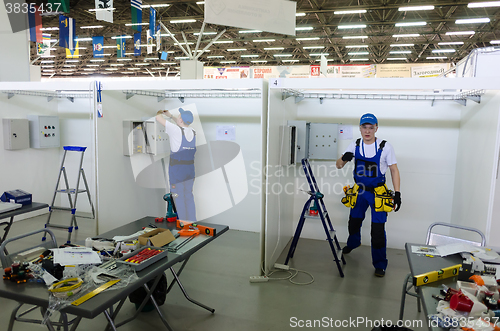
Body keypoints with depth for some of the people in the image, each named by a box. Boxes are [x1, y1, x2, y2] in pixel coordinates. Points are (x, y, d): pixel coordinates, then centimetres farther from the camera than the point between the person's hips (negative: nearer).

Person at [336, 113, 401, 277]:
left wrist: (397, 193, -10)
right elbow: (338, 166, 0)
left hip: (378, 193, -3)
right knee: (354, 221, 19)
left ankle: (380, 264, 11)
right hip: (359, 190, 4)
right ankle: (353, 243, 51)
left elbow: (394, 170, -4)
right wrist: (344, 159, -24)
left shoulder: (385, 147, -10)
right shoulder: (355, 146, -2)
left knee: (378, 229, -6)